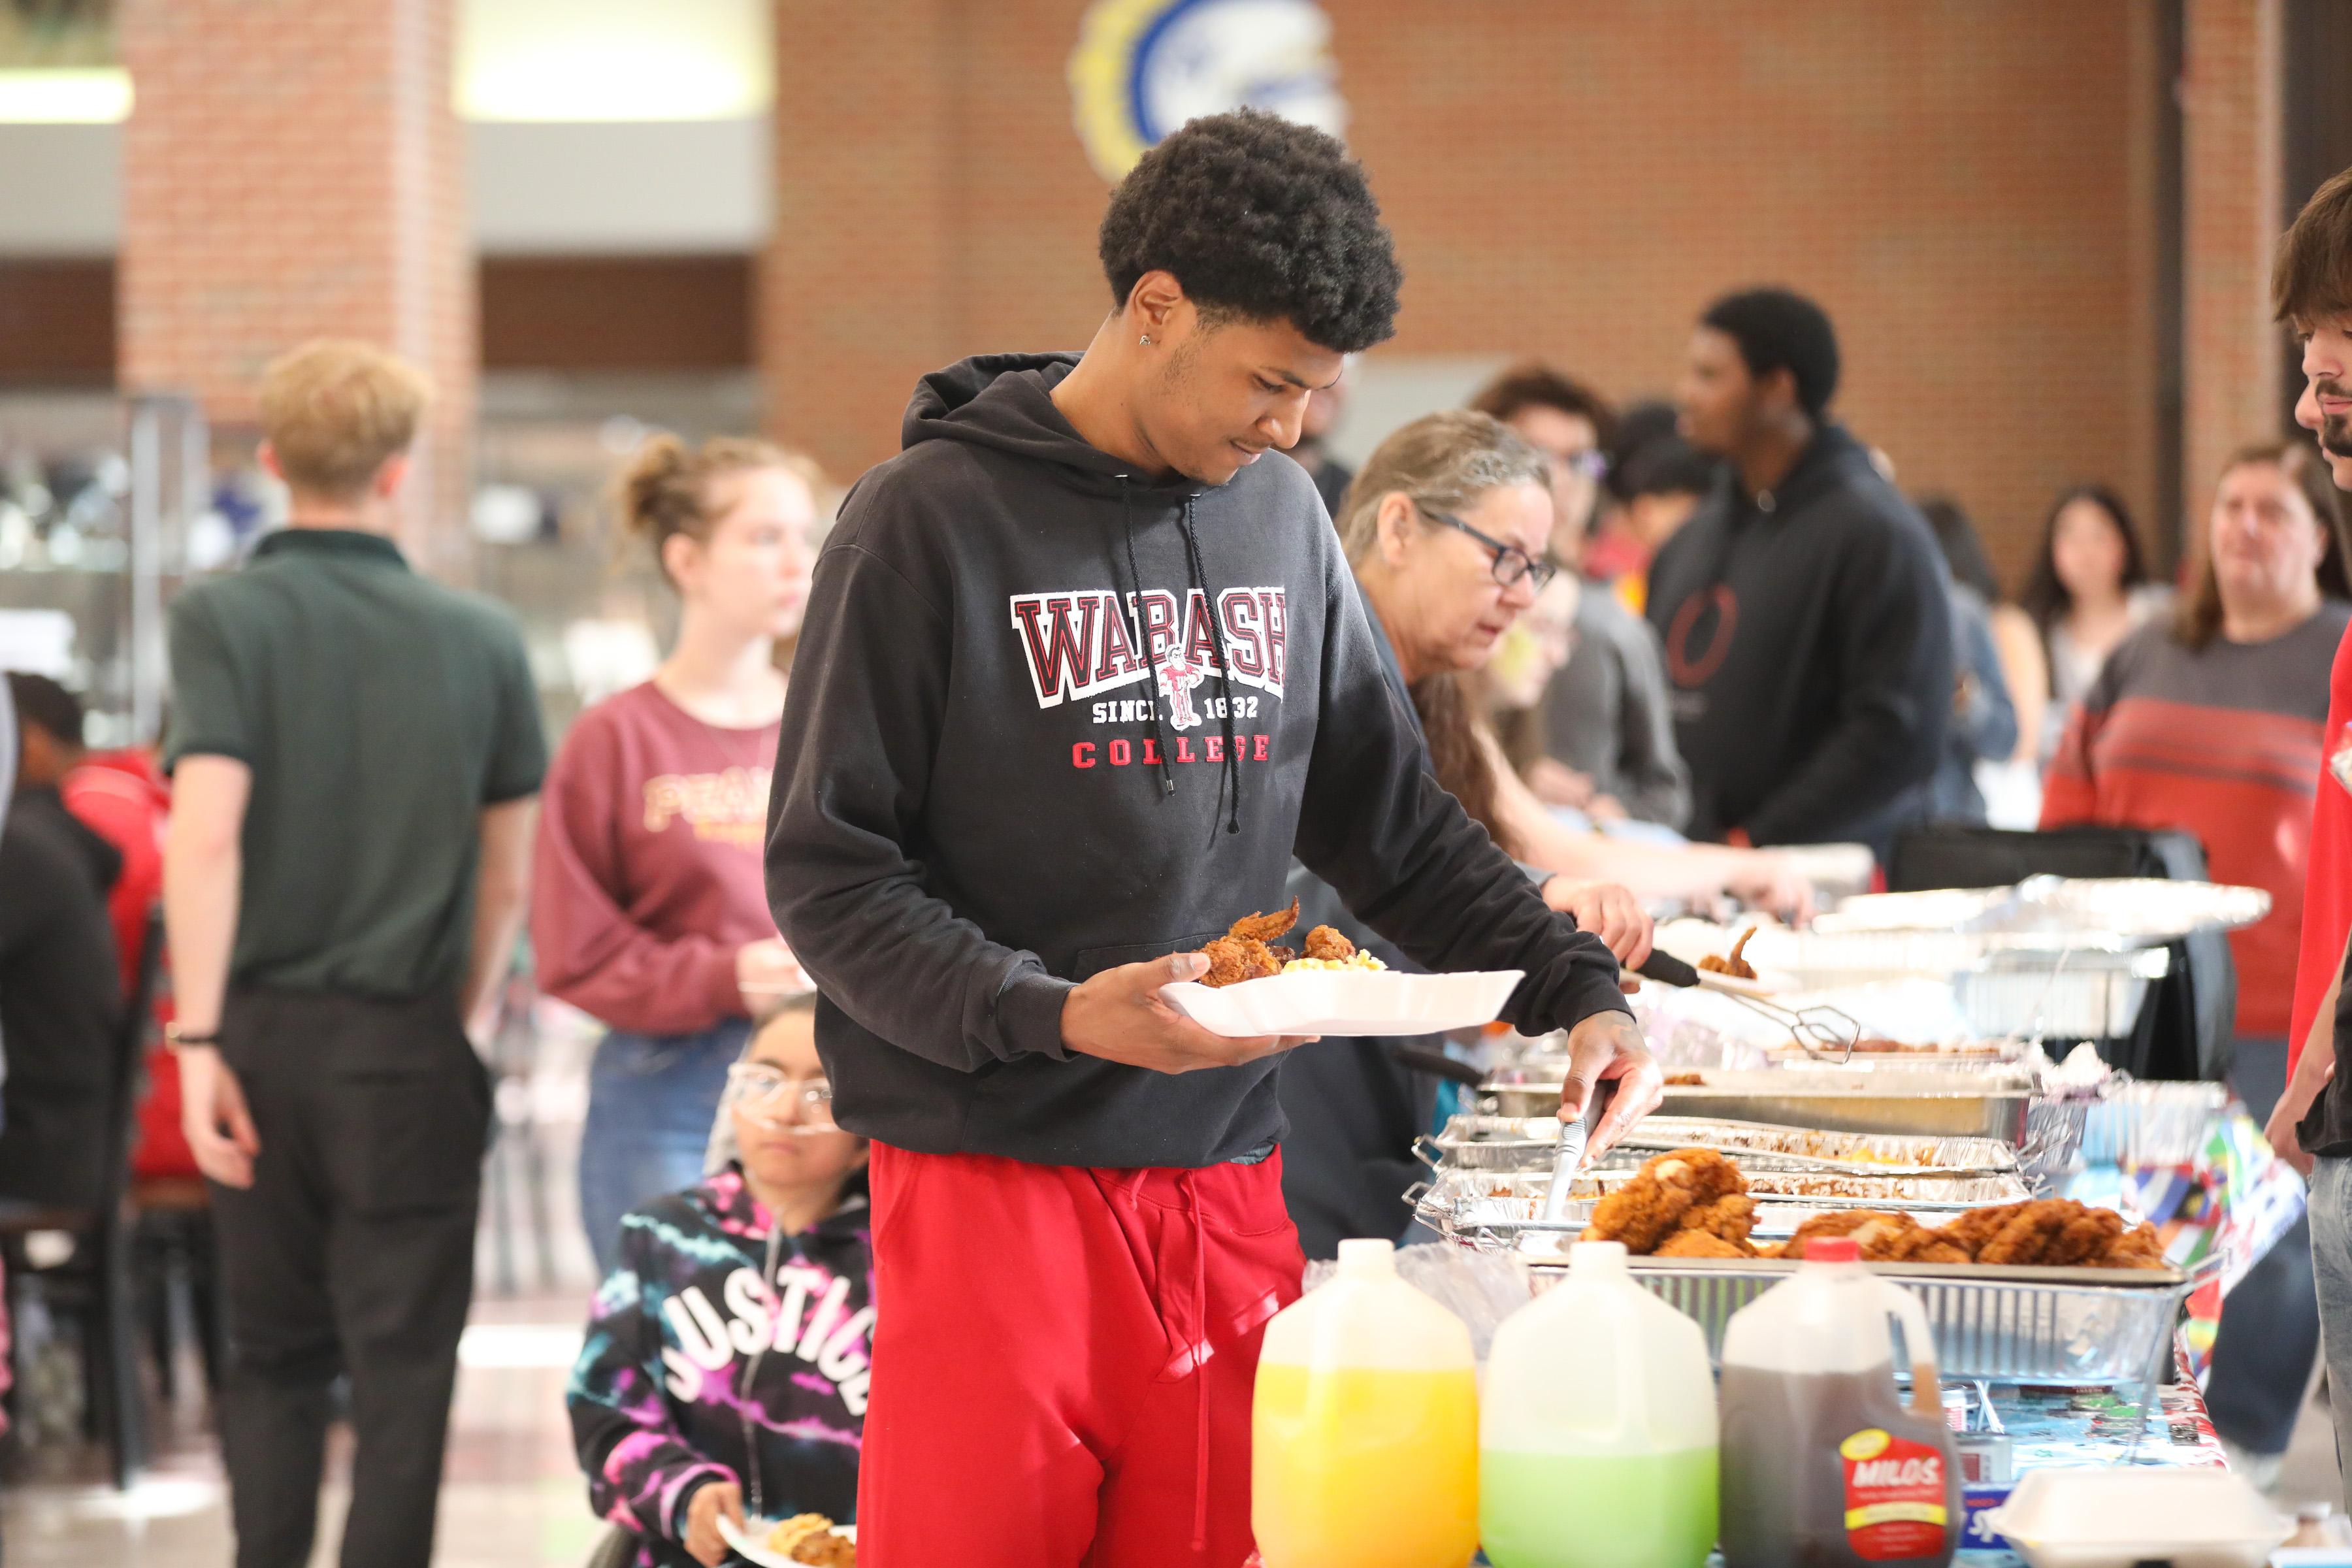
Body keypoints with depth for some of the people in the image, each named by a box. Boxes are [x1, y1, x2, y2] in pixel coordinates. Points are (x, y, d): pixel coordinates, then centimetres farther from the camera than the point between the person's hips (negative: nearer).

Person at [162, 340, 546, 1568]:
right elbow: (508, 879, 6)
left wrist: (198, 1039, -13)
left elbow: (206, 834, -15)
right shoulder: (480, 638, 2)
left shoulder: (222, 619, -5)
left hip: (267, 1038, 0)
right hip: (410, 1051, 0)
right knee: (402, 1370, 3)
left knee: (271, 1358, 13)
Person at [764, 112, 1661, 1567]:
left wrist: (1577, 986, 6)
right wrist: (1051, 1014, -21)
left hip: (1224, 1169, 5)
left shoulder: (1283, 517, 12)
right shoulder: (934, 519, -6)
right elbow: (828, 872, -8)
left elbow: (1393, 819, 19)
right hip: (993, 1174, -5)